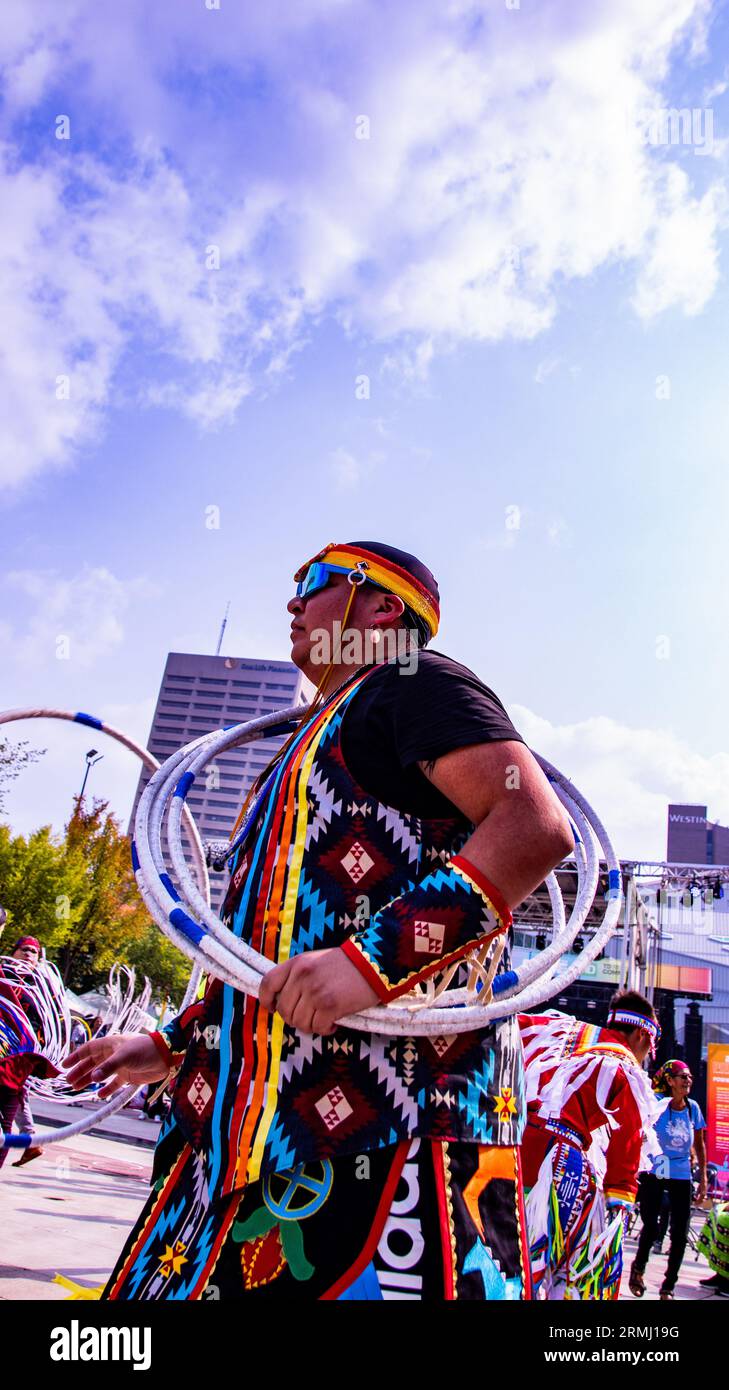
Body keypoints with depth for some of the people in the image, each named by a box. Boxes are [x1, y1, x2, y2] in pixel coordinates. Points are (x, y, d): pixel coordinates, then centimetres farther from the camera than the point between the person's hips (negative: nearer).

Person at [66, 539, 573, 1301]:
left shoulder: (414, 683, -1)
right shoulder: (308, 747, 26)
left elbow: (538, 826, -18)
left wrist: (376, 954, -27)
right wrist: (169, 1046, 25)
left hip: (391, 1098, -9)